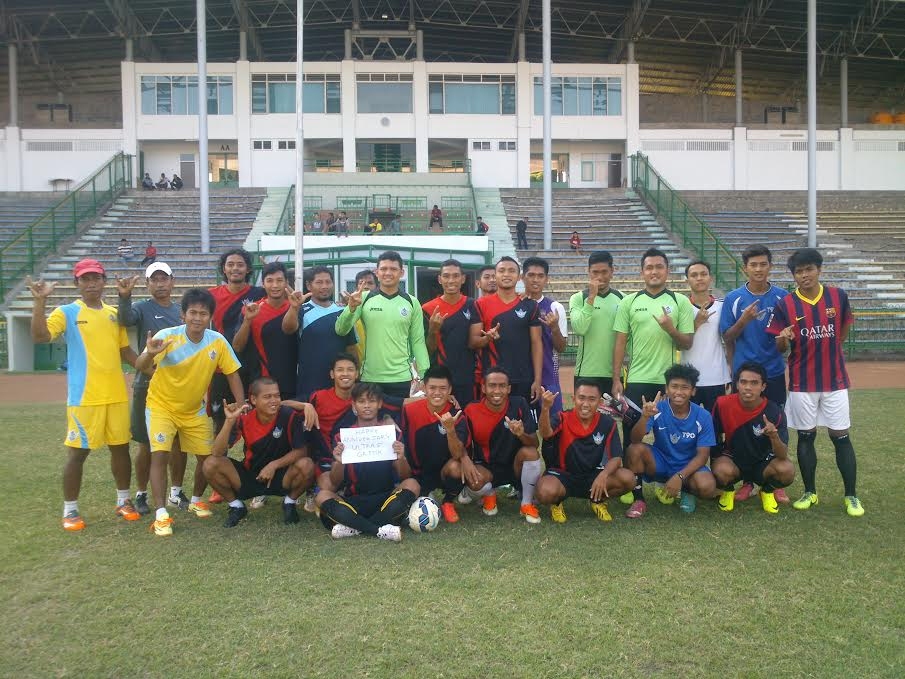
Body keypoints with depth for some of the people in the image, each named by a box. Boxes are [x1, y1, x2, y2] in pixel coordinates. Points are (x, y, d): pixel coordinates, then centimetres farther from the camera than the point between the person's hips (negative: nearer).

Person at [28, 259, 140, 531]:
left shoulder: (114, 313, 11)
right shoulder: (67, 312, -3)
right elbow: (39, 336, -19)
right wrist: (40, 301, -26)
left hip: (117, 395, 5)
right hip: (83, 397, -4)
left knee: (120, 447, 12)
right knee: (77, 452, 1)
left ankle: (124, 501, 27)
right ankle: (70, 510, 14)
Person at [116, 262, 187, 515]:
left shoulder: (182, 311, 9)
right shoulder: (143, 309, -3)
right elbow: (125, 320, -26)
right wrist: (124, 296, -43)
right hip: (148, 385, -4)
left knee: (179, 441, 9)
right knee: (147, 443, 4)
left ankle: (176, 492, 23)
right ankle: (141, 494, 18)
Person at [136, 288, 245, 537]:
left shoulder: (217, 341, -16)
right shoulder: (167, 336, -24)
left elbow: (232, 374, -6)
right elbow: (139, 367, -34)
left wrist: (241, 407, -14)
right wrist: (150, 354, -56)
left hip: (194, 410, 3)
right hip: (161, 405, -3)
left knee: (207, 458, 5)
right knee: (159, 454, -18)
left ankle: (196, 500, 31)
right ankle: (161, 514, -9)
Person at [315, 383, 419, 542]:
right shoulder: (343, 435, 4)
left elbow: (404, 476, -1)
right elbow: (335, 483, 0)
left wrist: (401, 458, -23)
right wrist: (339, 462, -21)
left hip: (385, 499, 0)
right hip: (353, 501, 0)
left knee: (412, 485, -25)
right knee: (322, 496, -25)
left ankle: (355, 527, -26)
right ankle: (380, 530, -32)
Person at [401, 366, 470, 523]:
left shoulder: (457, 416, -14)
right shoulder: (410, 410, -11)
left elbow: (458, 455, -25)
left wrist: (450, 429, -40)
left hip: (444, 471, -1)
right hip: (417, 473, 1)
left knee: (455, 467, -33)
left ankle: (448, 503, 0)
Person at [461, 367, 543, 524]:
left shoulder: (519, 404, -12)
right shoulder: (471, 411, -13)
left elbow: (534, 444, -13)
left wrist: (522, 434, -37)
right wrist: (465, 459, -27)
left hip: (515, 466, 1)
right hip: (486, 468, -1)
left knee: (530, 452, -30)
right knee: (475, 482, -33)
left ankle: (527, 504, -6)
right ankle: (489, 494, 8)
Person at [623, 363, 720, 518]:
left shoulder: (703, 417, -14)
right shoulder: (658, 409, -15)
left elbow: (702, 455, -12)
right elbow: (635, 440, -24)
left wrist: (680, 476, -27)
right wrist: (645, 417, -45)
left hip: (688, 466, 0)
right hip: (660, 463, 0)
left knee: (707, 486, -31)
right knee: (635, 449, -28)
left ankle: (685, 491, 7)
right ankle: (639, 499, -10)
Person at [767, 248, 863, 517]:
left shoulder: (838, 296, -3)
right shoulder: (785, 304, -6)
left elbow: (845, 327, 15)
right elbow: (780, 348, -4)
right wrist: (783, 339, -25)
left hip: (835, 380, 0)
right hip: (802, 382, 0)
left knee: (841, 436, 3)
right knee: (805, 436, 8)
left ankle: (851, 496, 12)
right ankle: (810, 492, 20)